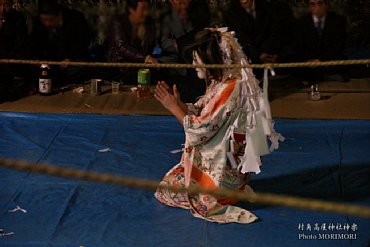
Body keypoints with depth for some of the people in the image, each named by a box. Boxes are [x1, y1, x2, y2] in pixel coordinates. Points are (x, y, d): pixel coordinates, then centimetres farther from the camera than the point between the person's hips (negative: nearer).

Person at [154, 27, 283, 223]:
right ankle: (234, 190, 11)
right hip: (215, 159, 10)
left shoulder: (230, 89, -26)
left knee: (166, 191, 3)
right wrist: (176, 102, -7)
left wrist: (174, 107, -13)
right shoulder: (220, 83, 4)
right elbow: (200, 113, 7)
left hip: (225, 167, -10)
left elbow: (200, 130, -23)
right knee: (168, 182, 19)